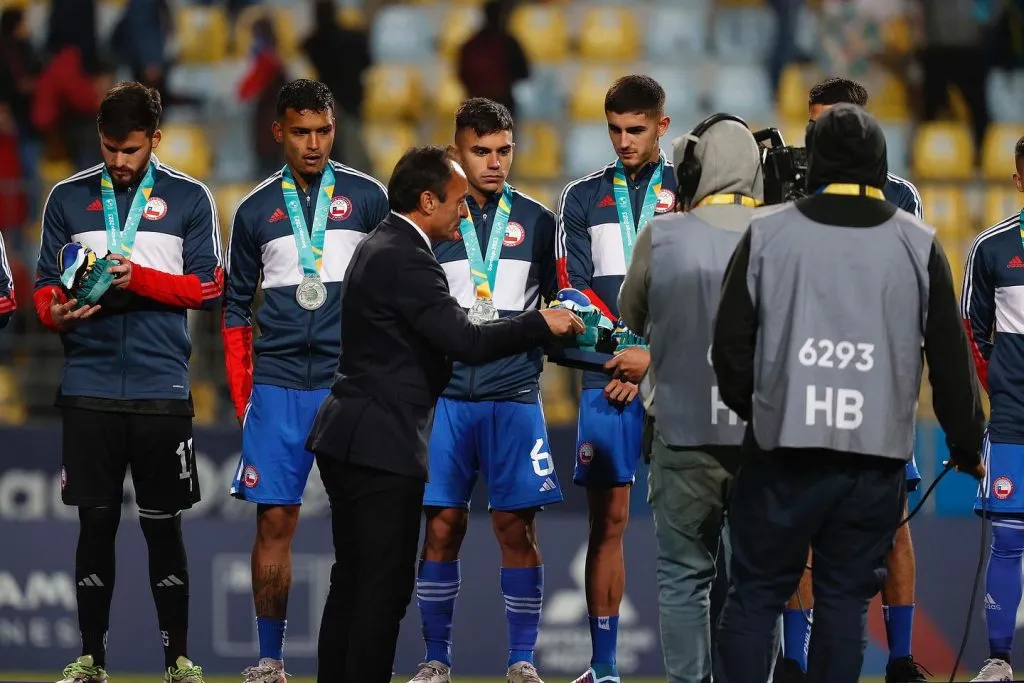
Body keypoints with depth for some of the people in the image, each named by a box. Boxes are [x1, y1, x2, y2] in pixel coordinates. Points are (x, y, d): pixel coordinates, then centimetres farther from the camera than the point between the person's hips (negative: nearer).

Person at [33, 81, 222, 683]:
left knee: (163, 526, 3)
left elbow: (209, 287, 0)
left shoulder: (191, 200, 4)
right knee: (96, 523, 3)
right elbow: (45, 284, 11)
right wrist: (56, 312, -11)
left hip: (162, 390, -1)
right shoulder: (68, 198, 9)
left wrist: (140, 278, -14)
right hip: (89, 388, 1)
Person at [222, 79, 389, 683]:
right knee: (275, 521, 0)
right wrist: (241, 395, 8)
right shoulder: (257, 210, 9)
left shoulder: (367, 197, 5)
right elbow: (236, 309, 14)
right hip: (277, 385, 1)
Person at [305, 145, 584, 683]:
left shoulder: (381, 246, 14)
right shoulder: (406, 260, -17)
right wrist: (542, 324, -12)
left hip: (350, 438, 10)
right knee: (385, 588, -7)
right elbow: (465, 342, -23)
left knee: (352, 582, 13)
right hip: (381, 444, -10)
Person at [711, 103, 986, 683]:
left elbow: (731, 345, 3)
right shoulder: (918, 244, 1)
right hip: (876, 461, 1)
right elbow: (951, 360, 4)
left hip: (783, 452, -1)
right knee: (846, 600, 8)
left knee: (756, 593, 8)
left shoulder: (767, 233, -2)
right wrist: (967, 446, 18)